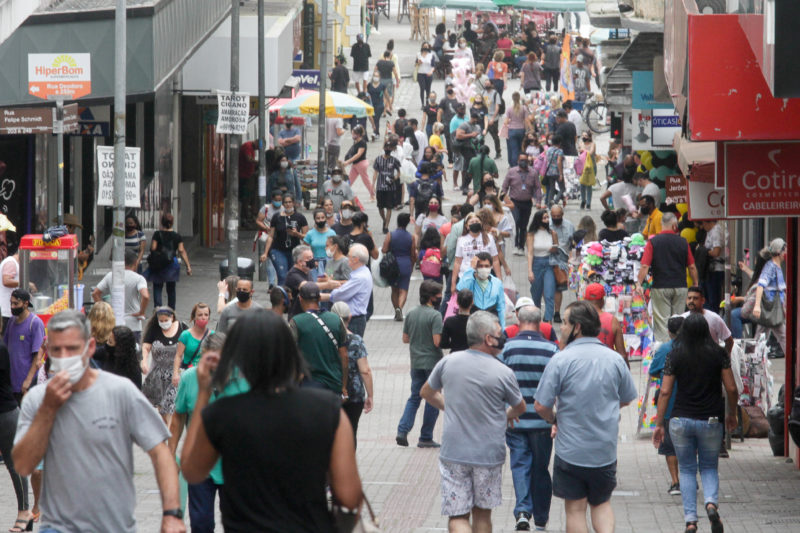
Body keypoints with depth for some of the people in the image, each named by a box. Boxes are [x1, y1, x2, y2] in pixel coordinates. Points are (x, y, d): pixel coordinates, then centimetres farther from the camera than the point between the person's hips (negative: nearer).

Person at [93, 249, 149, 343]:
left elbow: (95, 294, 2)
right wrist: (141, 313, -11)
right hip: (132, 324, -3)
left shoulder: (110, 276, 3)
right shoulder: (138, 278, -10)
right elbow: (145, 296, -25)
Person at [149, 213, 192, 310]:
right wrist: (188, 266, -2)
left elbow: (153, 248, -13)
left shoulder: (157, 234, -7)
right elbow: (182, 251, -3)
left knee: (157, 288, 2)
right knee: (171, 289, 13)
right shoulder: (177, 236, 0)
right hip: (172, 265, 2)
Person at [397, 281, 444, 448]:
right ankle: (426, 438, 7)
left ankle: (402, 431, -1)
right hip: (432, 362, -6)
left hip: (416, 363, 6)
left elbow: (405, 338, 10)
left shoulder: (411, 314, 5)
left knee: (414, 397, 14)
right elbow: (437, 341, -21)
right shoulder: (435, 316, -16)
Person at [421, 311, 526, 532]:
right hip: (489, 454, -1)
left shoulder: (448, 363, -4)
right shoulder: (503, 373, -11)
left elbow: (427, 393, 14)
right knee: (482, 514, 17)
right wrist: (507, 415, 32)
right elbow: (520, 408, 8)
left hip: (453, 453, 1)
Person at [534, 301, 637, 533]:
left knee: (575, 508, 8)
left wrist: (554, 420, 8)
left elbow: (541, 406, -13)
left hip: (571, 451, -4)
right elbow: (626, 399, 13)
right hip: (606, 450, 4)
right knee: (602, 503, 18)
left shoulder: (561, 360, -13)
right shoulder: (615, 359, 0)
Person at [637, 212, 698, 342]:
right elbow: (692, 267, 5)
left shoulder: (653, 242, -3)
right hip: (680, 287, 2)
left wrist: (639, 283, -6)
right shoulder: (682, 242, 1)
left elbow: (645, 266, -10)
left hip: (660, 287, -2)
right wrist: (695, 285, 15)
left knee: (661, 322, -1)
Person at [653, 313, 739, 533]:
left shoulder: (674, 356, -4)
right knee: (709, 467, 16)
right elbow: (731, 389, -2)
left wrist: (659, 424, 2)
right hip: (711, 420, 0)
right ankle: (711, 502, -14)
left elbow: (665, 392, -4)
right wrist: (732, 414, 15)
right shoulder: (718, 354, -4)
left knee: (687, 470, 11)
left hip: (681, 420, 0)